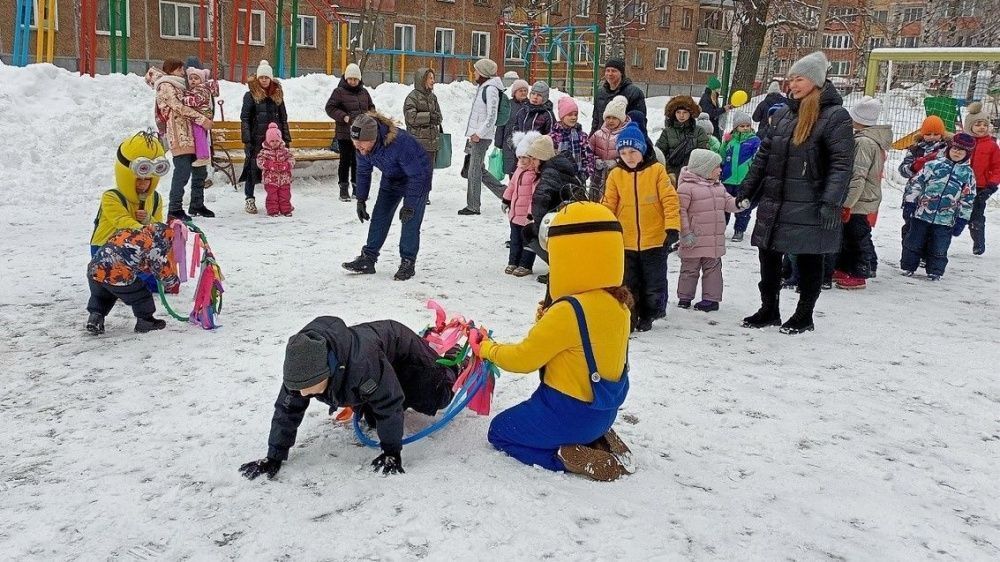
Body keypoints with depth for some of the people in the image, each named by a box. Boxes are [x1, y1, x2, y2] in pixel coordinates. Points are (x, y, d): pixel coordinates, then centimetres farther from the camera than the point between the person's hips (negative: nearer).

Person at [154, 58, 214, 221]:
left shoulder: (179, 86, 26)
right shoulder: (166, 86, -2)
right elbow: (180, 108, -13)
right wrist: (202, 119, -15)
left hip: (190, 135, 9)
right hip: (179, 136, -9)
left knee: (200, 171, 12)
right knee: (183, 172, -13)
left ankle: (197, 205, 23)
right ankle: (175, 209, -9)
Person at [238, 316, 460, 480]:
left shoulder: (363, 361, -52)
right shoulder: (299, 369, -33)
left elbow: (389, 405, -39)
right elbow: (286, 411, -20)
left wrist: (391, 452, -29)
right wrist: (274, 457, -19)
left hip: (399, 349, -6)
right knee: (374, 420, 20)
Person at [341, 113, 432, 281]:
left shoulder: (400, 142, -41)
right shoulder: (362, 146, -20)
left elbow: (416, 176, -32)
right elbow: (363, 172, 0)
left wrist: (409, 205, -30)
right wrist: (361, 200, -2)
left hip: (418, 177, -6)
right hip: (391, 178, 6)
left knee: (410, 221, -12)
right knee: (379, 217, 2)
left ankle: (408, 263, -2)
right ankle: (368, 258, 7)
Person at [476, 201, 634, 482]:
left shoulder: (568, 312, -27)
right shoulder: (618, 303, -3)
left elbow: (524, 358, -15)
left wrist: (486, 348, 1)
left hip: (570, 413, -8)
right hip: (603, 409, 8)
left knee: (500, 431, 13)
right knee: (521, 419, 30)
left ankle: (568, 458, -5)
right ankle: (598, 442, 11)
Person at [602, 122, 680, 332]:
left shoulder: (656, 171, -7)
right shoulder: (616, 175, -2)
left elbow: (670, 200, -9)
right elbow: (608, 206, 3)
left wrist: (672, 227, -16)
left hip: (654, 240, -1)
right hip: (626, 242, 1)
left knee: (653, 284, 11)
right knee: (628, 284, 9)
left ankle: (647, 317, 29)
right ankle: (629, 318, 22)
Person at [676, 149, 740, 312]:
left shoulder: (718, 186, 12)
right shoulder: (687, 186, -14)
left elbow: (728, 203, 14)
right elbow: (681, 211, -15)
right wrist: (686, 233, -18)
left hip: (715, 240, 7)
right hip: (695, 240, -6)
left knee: (713, 268, 10)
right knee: (690, 269, 5)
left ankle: (712, 298, 17)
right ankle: (684, 297, 17)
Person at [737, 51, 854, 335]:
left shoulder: (835, 116, -8)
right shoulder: (784, 114, 12)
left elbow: (841, 164, -14)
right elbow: (763, 155, 16)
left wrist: (831, 202, -22)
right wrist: (747, 190, 14)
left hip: (808, 207, -6)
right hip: (774, 203, 7)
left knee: (808, 261, 6)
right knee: (768, 257, 11)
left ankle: (804, 316, 20)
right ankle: (769, 310, 26)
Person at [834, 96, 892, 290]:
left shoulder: (863, 142, -21)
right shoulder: (877, 140, 10)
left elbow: (858, 177, -24)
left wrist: (847, 203, -22)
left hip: (859, 203, -10)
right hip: (868, 200, 10)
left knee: (859, 237, 1)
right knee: (848, 236, 19)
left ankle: (859, 275, 11)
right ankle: (844, 268, 30)